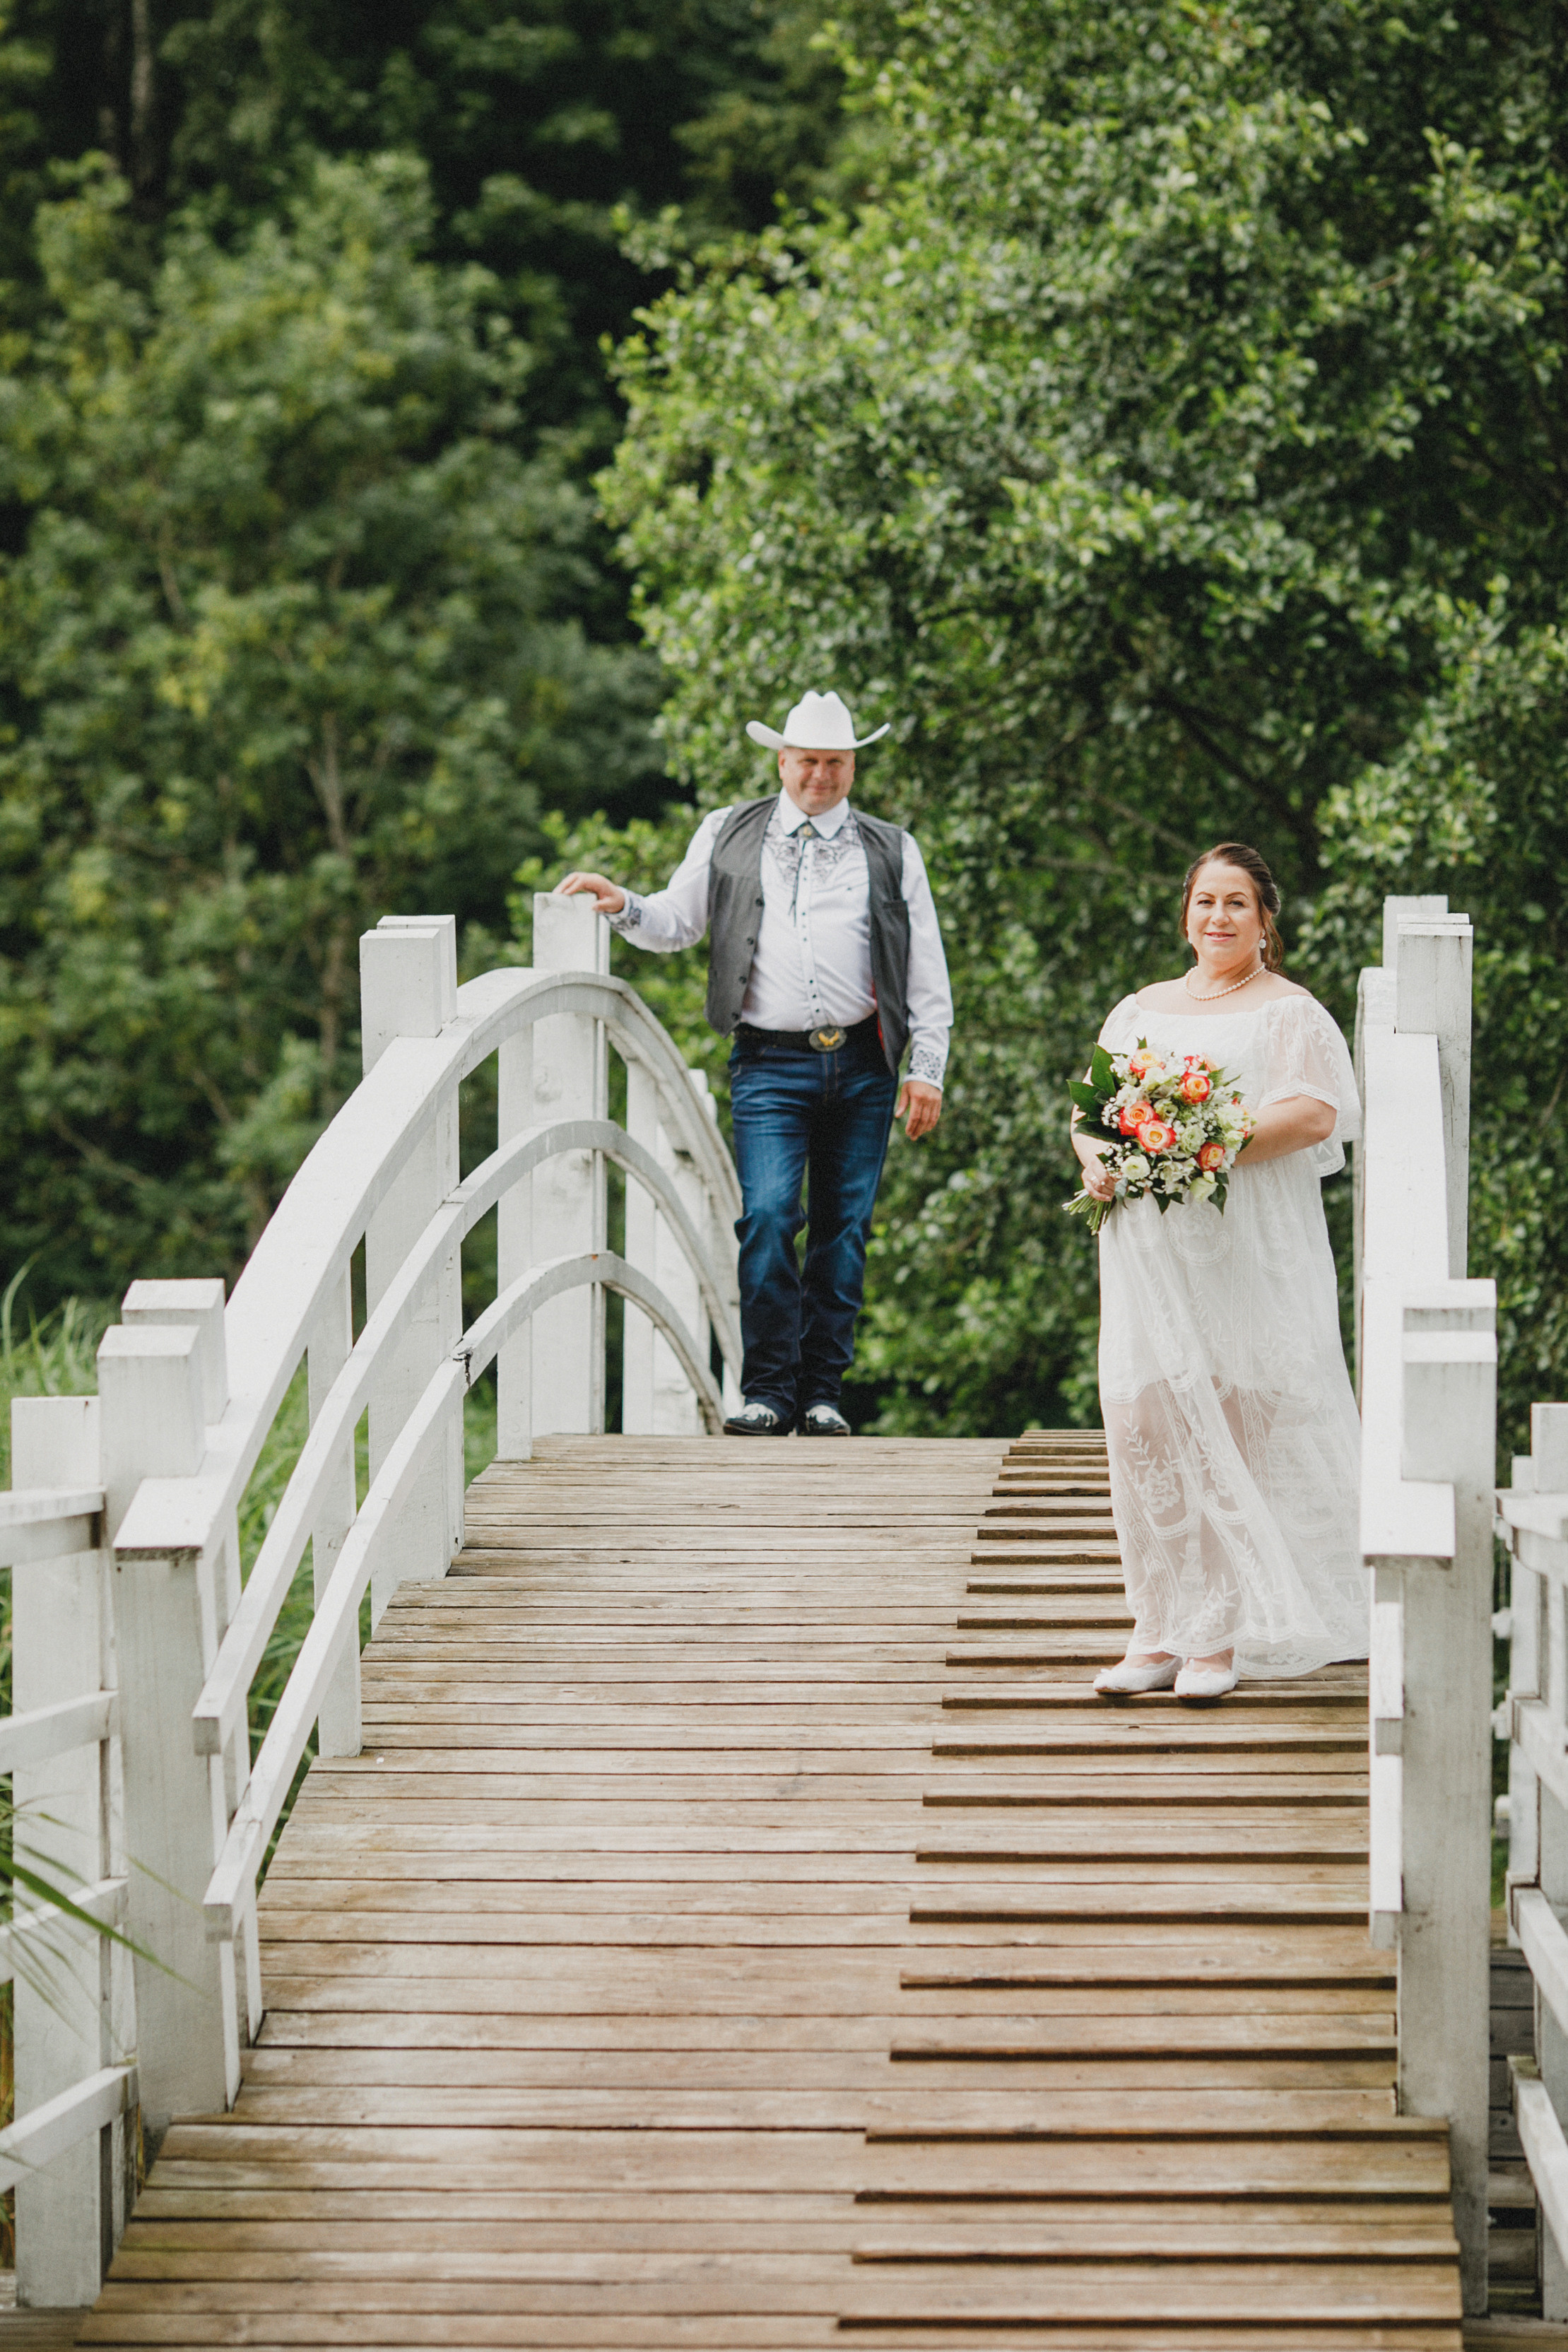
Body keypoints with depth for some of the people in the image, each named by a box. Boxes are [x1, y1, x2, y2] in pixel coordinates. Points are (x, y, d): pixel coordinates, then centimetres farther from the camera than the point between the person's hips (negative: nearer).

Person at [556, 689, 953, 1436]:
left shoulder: (891, 852, 12)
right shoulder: (730, 836, 12)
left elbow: (927, 973, 11)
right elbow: (675, 923, 16)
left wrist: (927, 1069, 4)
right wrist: (623, 907, -5)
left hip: (862, 1066, 1)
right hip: (770, 1065, -1)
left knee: (843, 1229, 2)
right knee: (768, 1217, -15)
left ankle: (823, 1393, 9)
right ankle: (769, 1392, -10)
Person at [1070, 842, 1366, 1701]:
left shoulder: (1288, 1012, 3)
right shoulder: (1140, 1010, 20)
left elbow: (1314, 1113, -11)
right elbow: (1088, 1106, 18)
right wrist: (1095, 1158, -5)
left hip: (1247, 1251, -5)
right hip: (1148, 1248, 5)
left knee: (1238, 1431, -7)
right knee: (1148, 1424, -2)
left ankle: (1224, 1633, -4)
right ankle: (1166, 1629, 2)